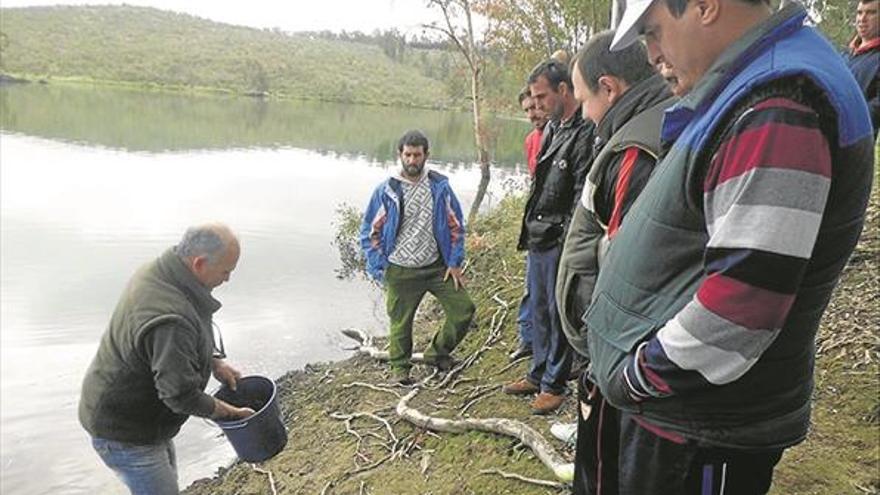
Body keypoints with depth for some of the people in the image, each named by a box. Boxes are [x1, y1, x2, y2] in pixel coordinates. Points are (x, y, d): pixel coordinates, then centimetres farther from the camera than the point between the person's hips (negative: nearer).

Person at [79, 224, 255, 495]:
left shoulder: (159, 272, -7)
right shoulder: (170, 317, -38)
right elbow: (181, 394, -33)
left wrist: (214, 363, 1)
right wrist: (226, 411, -18)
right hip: (125, 433, -9)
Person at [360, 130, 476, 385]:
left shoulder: (440, 186, -1)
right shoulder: (386, 191, -6)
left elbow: (456, 226, 6)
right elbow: (370, 232, 1)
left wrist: (454, 262, 0)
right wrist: (381, 268, -5)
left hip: (438, 266, 2)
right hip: (401, 271, -2)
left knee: (464, 309, 2)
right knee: (401, 322, 7)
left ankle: (437, 352, 25)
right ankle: (400, 367, 32)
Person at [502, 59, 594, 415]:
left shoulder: (585, 133, -16)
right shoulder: (552, 128, 14)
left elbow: (583, 196, -19)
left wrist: (567, 240, -19)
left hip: (560, 241, -9)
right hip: (538, 238, 9)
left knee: (558, 312, 4)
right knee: (539, 309, 17)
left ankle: (554, 384, 19)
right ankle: (538, 374, 32)